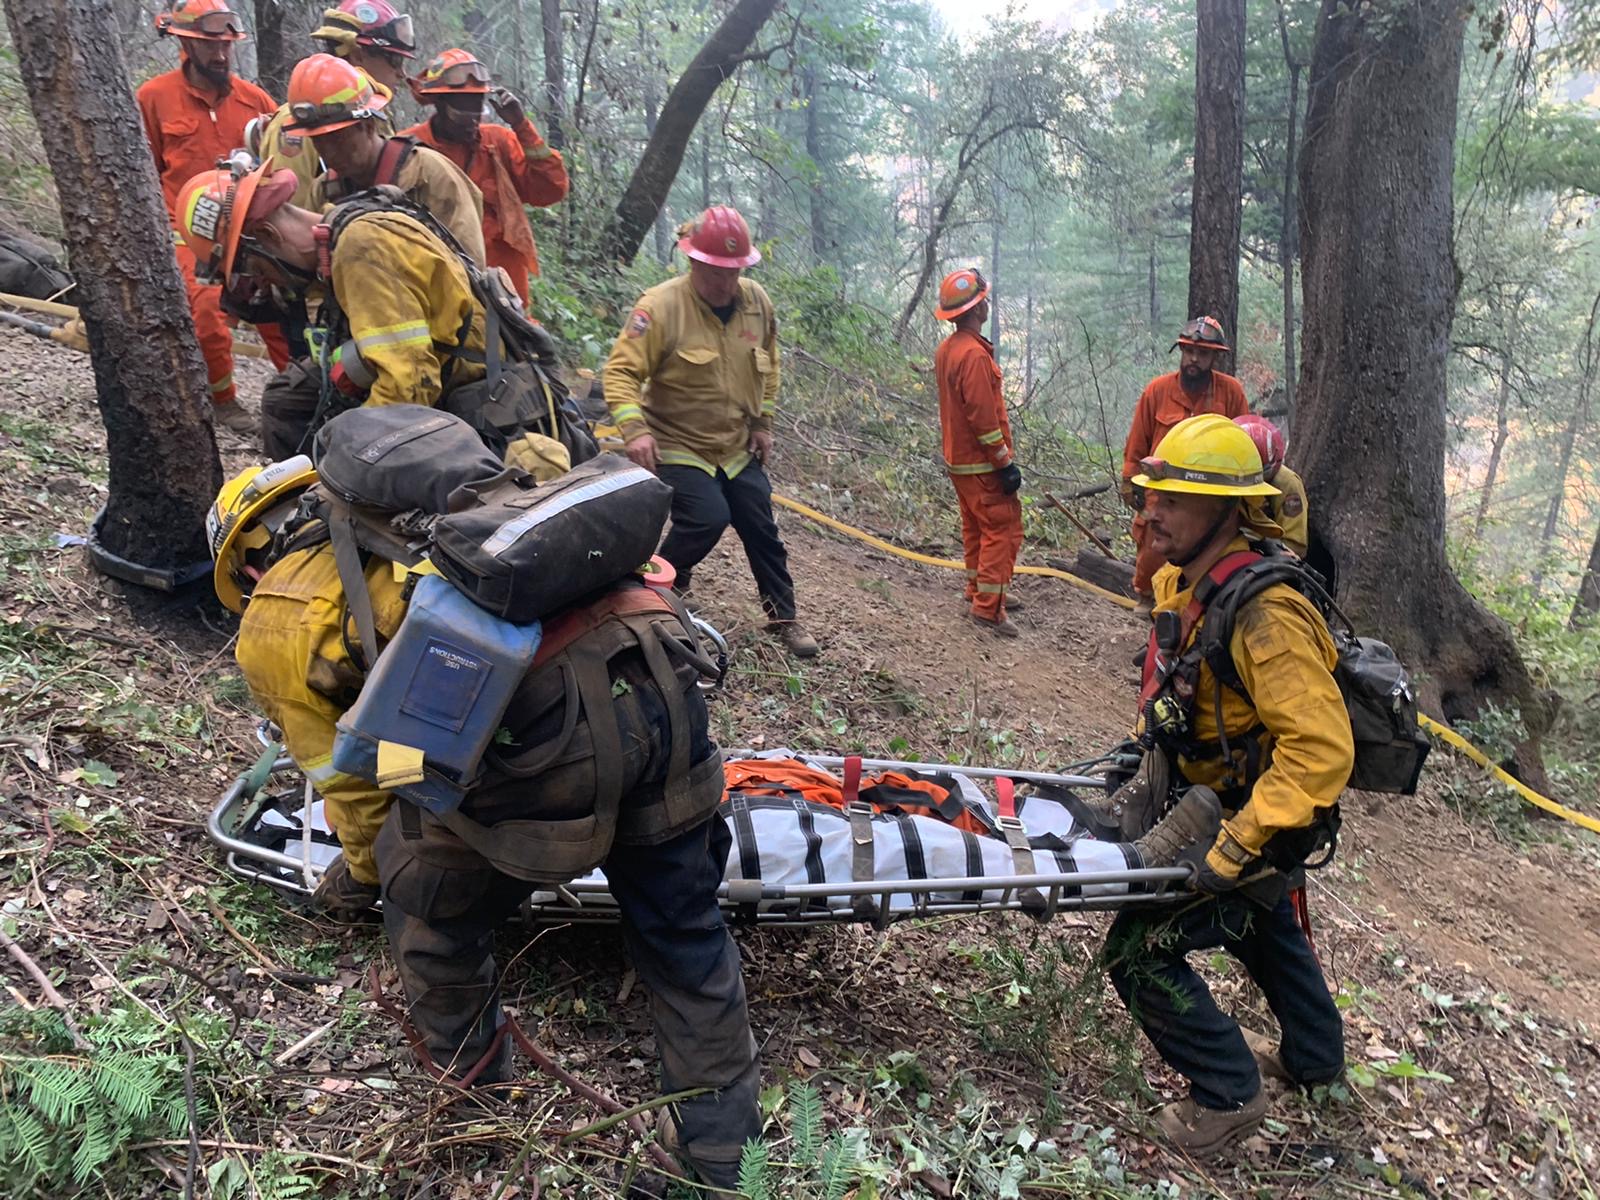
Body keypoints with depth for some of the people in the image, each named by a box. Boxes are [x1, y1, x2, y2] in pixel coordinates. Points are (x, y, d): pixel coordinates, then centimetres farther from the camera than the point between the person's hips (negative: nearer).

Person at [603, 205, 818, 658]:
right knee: (707, 518, -22)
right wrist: (634, 429, -35)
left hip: (739, 449, 6)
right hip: (679, 447, -5)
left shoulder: (756, 301, -2)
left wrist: (762, 422, 8)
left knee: (761, 530, 9)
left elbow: (768, 365, 13)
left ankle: (783, 616, 26)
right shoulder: (662, 306, -20)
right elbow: (622, 370, -22)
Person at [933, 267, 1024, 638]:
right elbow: (983, 415, -25)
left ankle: (979, 591, 30)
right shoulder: (974, 354, -22)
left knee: (976, 525, 19)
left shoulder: (945, 350, 9)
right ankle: (987, 605, -5)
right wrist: (1006, 461, -19)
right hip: (982, 464, -10)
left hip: (957, 458, 10)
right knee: (1003, 528, -5)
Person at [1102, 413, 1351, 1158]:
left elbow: (1321, 751, -38)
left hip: (1252, 813, -9)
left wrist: (1236, 849, -36)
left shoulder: (1264, 616, -35)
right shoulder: (1180, 583, -6)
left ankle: (1228, 1096, 14)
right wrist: (1144, 745, 12)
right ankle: (1314, 1056, 54)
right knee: (1261, 923, 29)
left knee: (1142, 951, -6)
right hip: (1204, 796, 10)